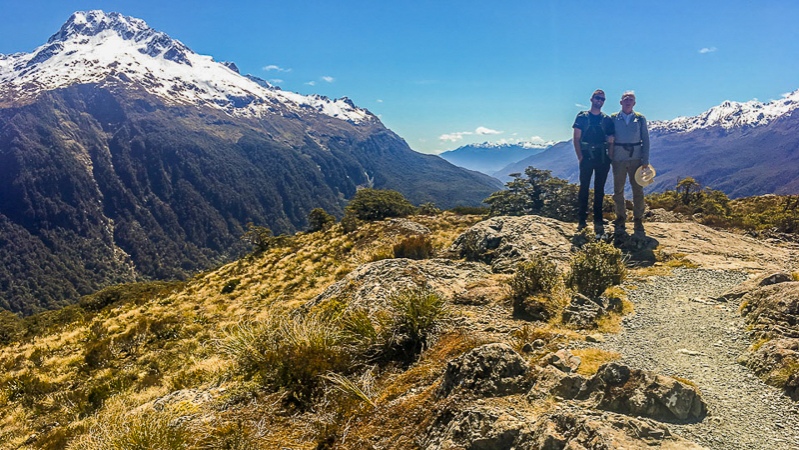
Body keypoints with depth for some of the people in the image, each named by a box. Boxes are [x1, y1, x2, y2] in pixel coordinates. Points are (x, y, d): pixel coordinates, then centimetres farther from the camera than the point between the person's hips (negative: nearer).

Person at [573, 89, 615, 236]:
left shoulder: (607, 120, 9)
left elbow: (610, 141, 10)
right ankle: (581, 221, 5)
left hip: (602, 158, 2)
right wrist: (580, 156, -10)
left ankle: (598, 222, 11)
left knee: (599, 190, 6)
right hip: (587, 158, -2)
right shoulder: (582, 117, 3)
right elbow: (576, 138, -1)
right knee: (584, 188, 0)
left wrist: (609, 158, -6)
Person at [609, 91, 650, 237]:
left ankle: (638, 222, 10)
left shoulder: (640, 119, 6)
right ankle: (620, 221, 16)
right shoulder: (613, 118, 4)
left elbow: (645, 140, 5)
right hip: (618, 159, 0)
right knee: (618, 191, 5)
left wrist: (645, 161, -2)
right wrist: (609, 158, -3)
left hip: (636, 159, 0)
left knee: (638, 191, 1)